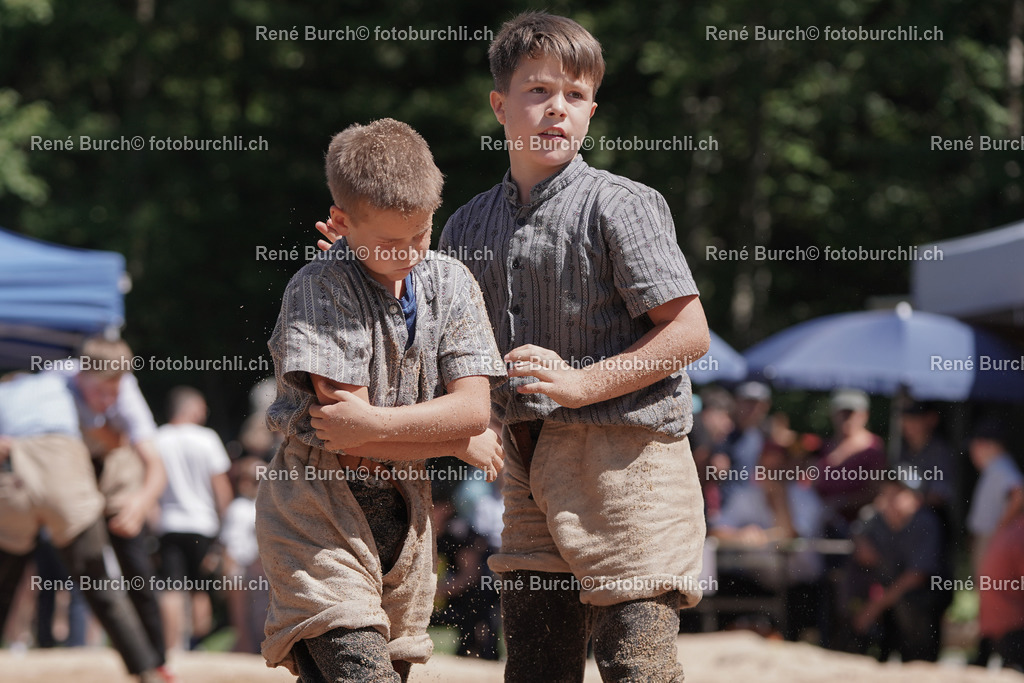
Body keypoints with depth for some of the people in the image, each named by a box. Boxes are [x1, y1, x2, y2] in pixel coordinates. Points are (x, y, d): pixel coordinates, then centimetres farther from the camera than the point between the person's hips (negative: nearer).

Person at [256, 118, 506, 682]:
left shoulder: (451, 284, 5)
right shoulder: (317, 290, -10)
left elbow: (473, 408, -3)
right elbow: (340, 418, -16)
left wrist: (363, 424, -14)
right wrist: (458, 441, -6)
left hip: (402, 507, 6)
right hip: (319, 512, -6)